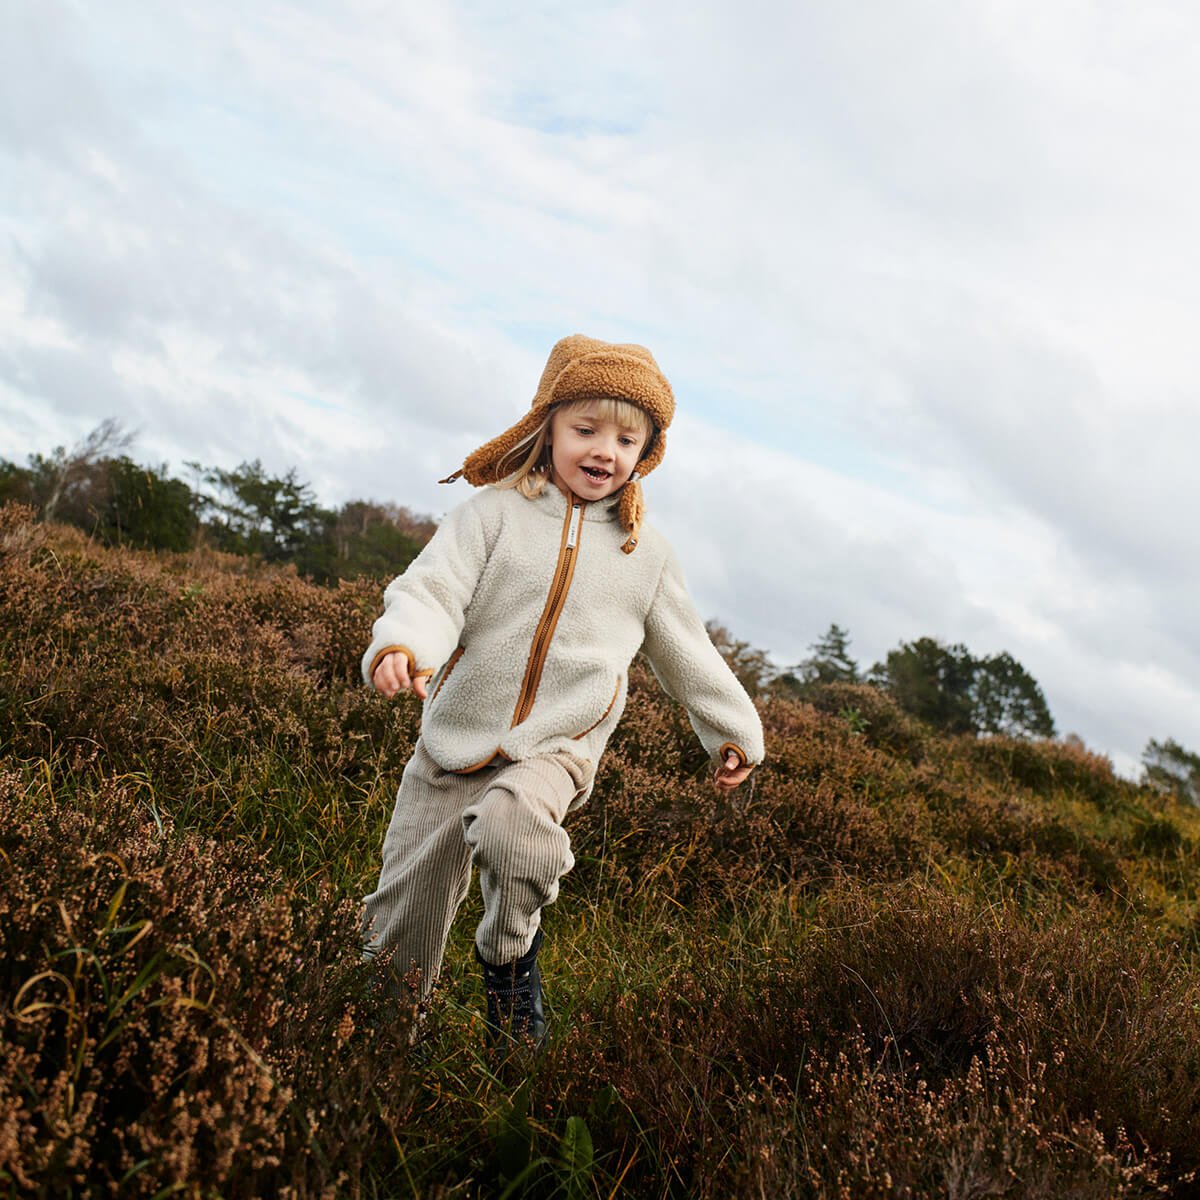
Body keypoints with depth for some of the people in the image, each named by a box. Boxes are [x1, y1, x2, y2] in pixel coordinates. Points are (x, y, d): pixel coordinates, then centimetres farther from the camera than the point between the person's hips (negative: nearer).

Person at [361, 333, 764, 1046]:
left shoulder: (646, 553, 4)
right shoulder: (495, 512, -4)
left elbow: (686, 650, 16)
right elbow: (433, 590, -14)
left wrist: (735, 731, 23)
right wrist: (402, 644, -36)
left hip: (557, 751, 0)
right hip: (453, 743, 0)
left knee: (512, 820, -35)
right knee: (404, 914, 6)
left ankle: (510, 958, -6)